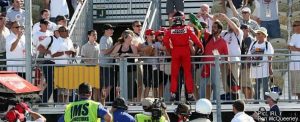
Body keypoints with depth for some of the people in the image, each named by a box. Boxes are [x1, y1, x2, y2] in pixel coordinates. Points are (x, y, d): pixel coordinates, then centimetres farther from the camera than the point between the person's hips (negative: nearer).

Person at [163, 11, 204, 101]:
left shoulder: (170, 30, -2)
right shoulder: (187, 28, -4)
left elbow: (165, 41, -10)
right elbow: (194, 38, -8)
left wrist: (169, 49, 4)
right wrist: (201, 46, 5)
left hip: (175, 52, 0)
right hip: (186, 52, 0)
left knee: (174, 74, 7)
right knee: (188, 74, 5)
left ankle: (173, 94, 3)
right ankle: (190, 94, 4)